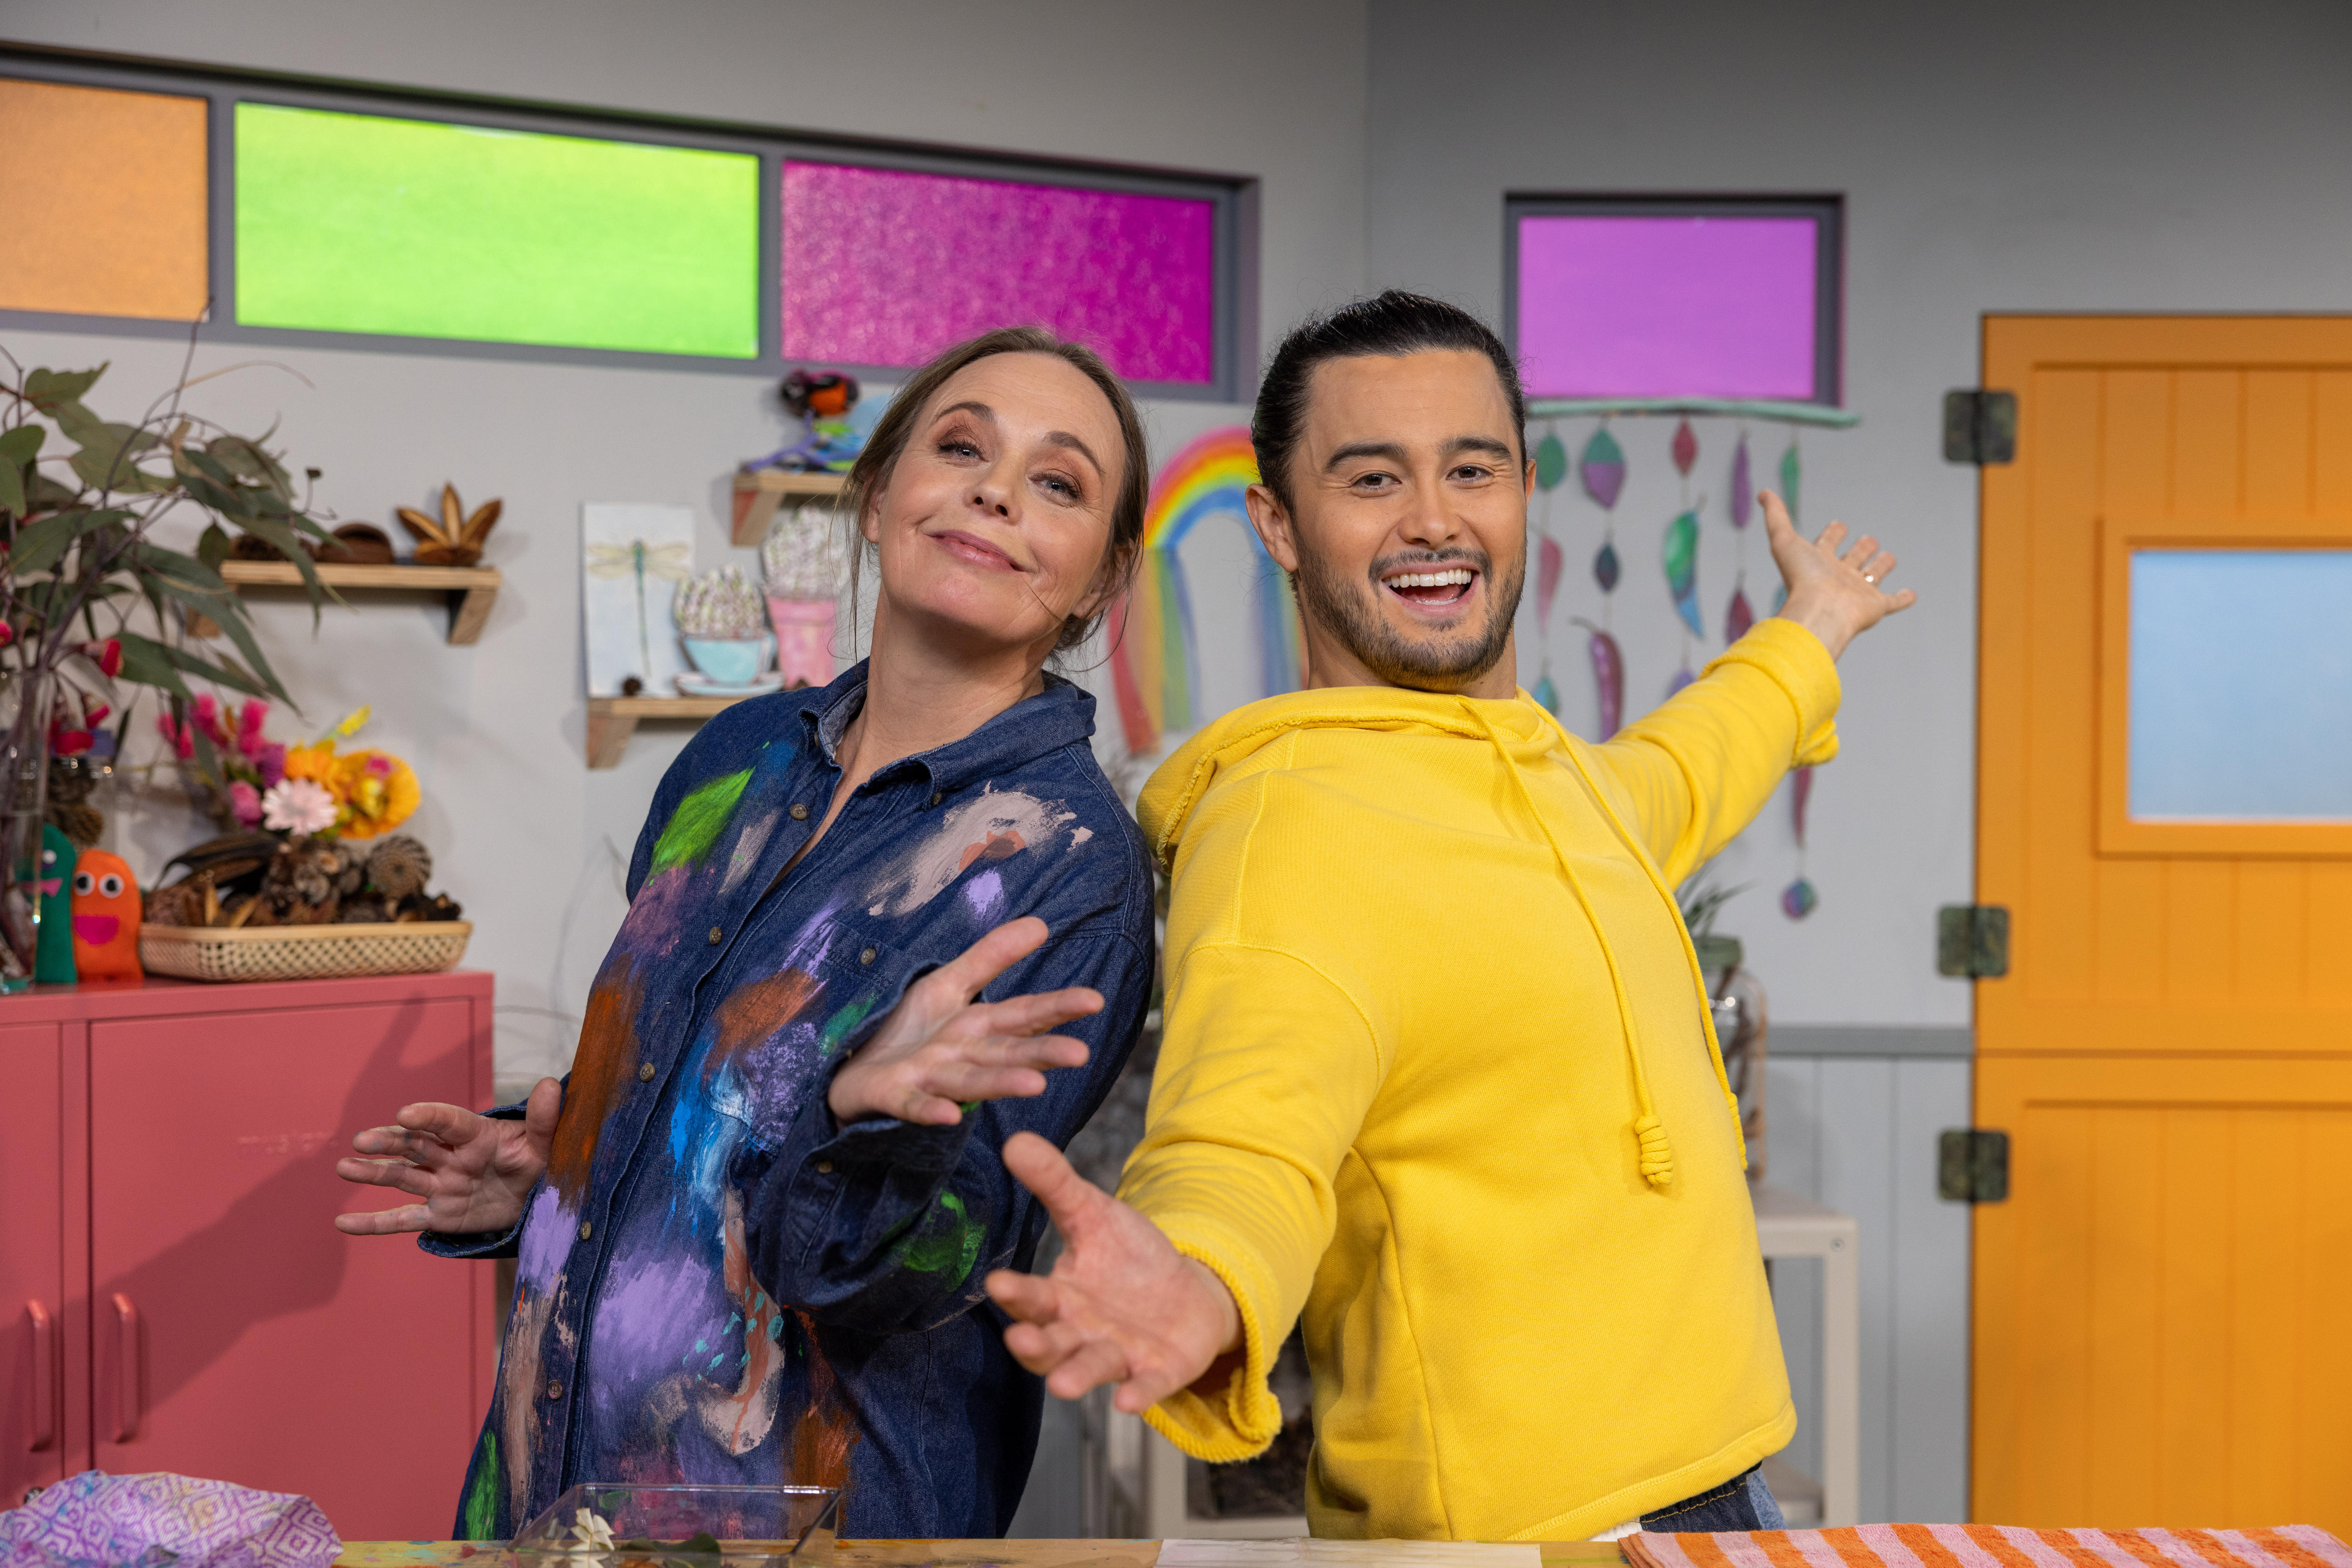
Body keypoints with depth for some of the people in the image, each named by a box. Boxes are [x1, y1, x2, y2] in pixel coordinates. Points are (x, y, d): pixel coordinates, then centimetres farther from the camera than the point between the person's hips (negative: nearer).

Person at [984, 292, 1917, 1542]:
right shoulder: (1297, 817, -21)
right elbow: (1243, 1147, -35)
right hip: (1525, 1530, -9)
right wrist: (1196, 1291, -56)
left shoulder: (1540, 769, 9)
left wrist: (1807, 637, 46)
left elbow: (1662, 789, 33)